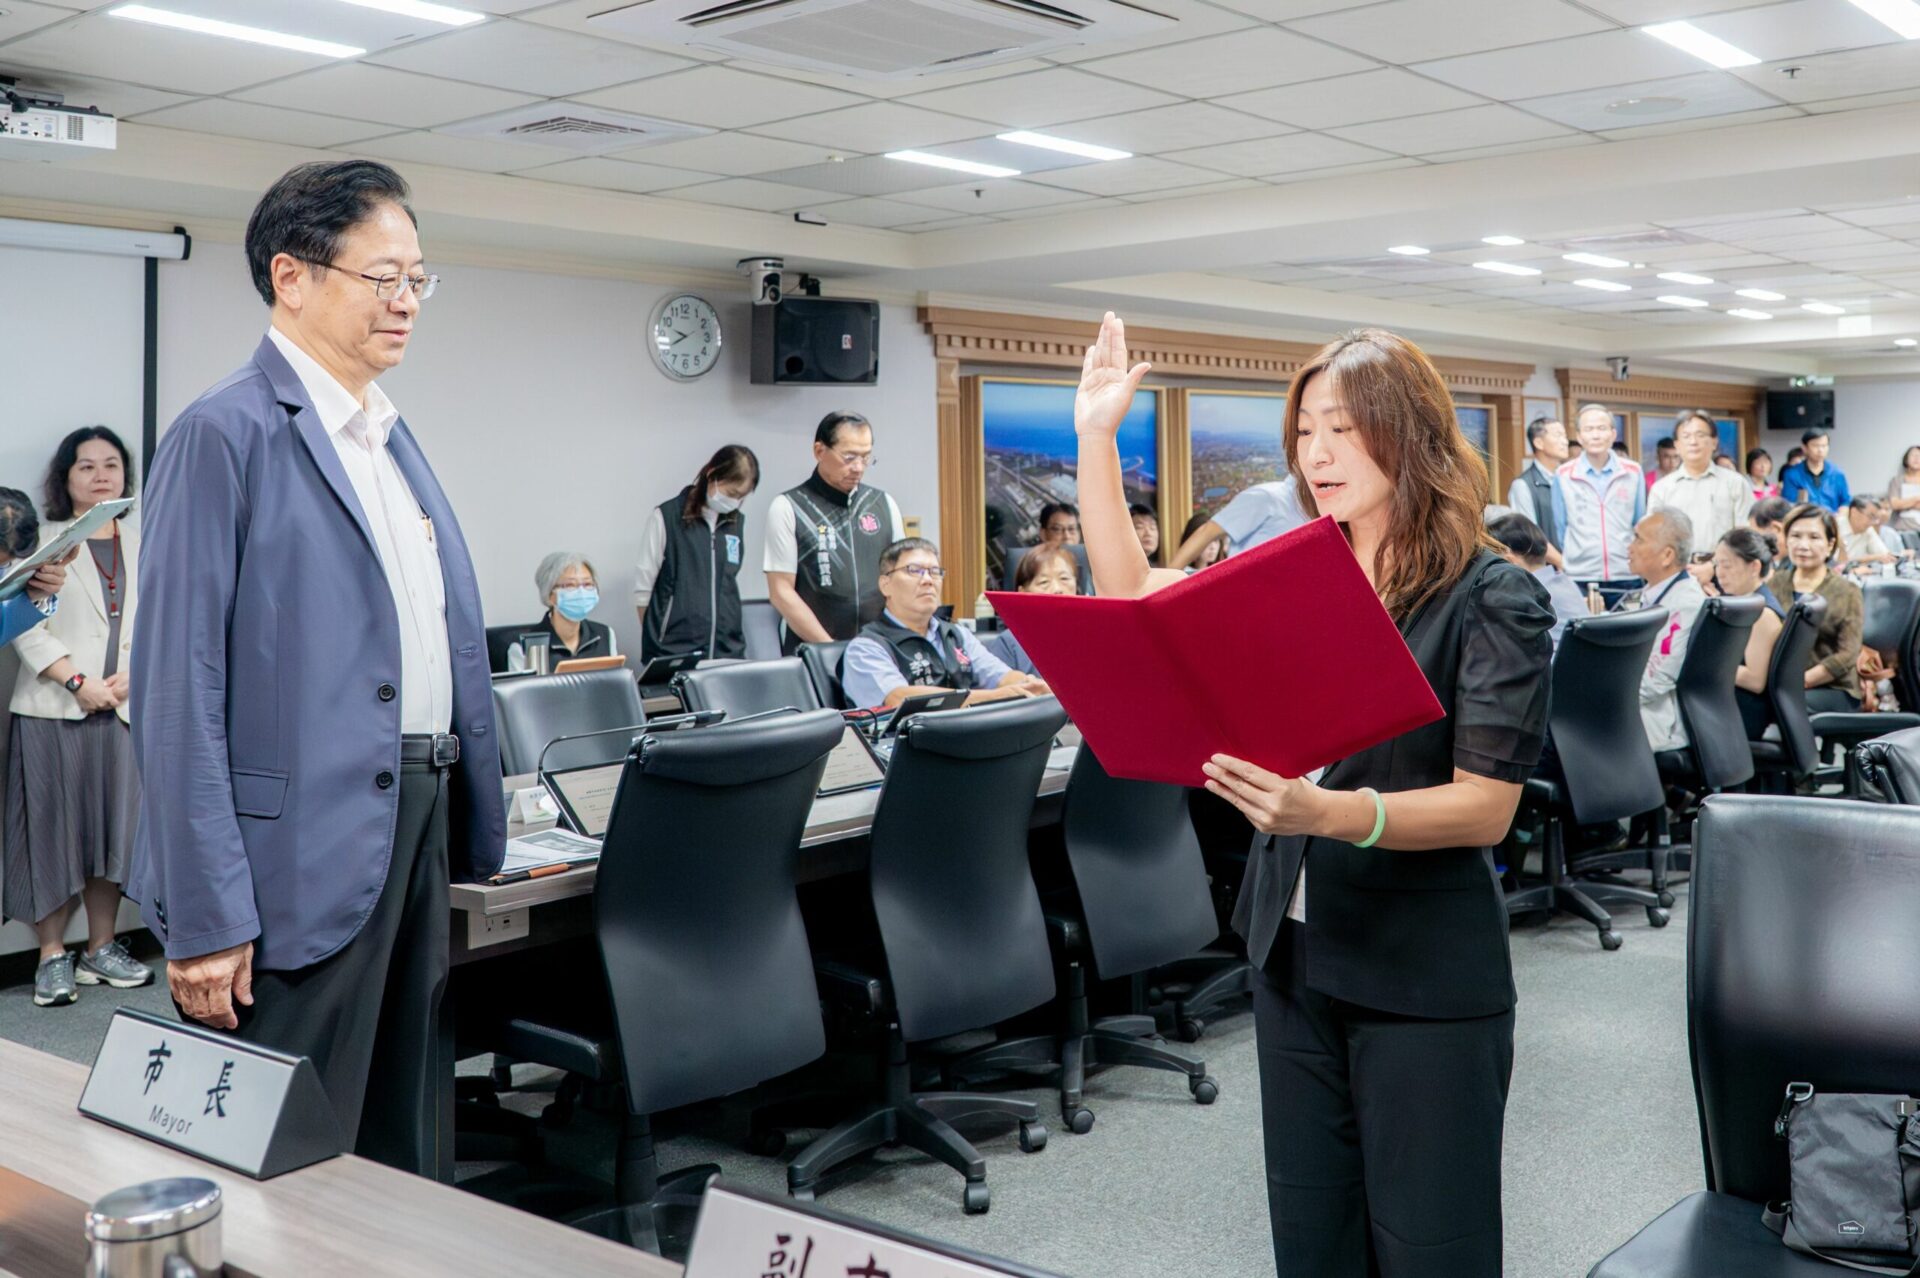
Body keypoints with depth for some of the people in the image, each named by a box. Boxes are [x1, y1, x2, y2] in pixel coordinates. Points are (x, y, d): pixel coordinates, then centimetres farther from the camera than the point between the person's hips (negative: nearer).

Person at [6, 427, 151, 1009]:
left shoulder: (145, 543, 13)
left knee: (113, 826, 5)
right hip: (53, 711, -3)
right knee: (54, 828, 0)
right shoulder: (43, 541, 4)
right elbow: (28, 627, -5)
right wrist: (78, 682, -14)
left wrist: (131, 676, -9)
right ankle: (52, 957, 6)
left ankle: (101, 950, 15)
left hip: (122, 710, 3)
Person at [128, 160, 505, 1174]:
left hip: (417, 827, 8)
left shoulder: (395, 439, 15)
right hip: (304, 857, -8)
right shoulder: (226, 435, -10)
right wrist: (206, 920, -17)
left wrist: (474, 832, 14)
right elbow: (180, 690, -14)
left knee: (399, 1148, 18)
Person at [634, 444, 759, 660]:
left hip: (728, 650, 4)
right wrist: (654, 639, 2)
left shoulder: (737, 523, 10)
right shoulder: (666, 517, -3)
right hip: (674, 651, -4)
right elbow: (642, 588, 0)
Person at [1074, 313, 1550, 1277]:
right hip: (1292, 948, 5)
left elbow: (1486, 806, -17)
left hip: (1425, 974, -5)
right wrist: (1096, 436, -2)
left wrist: (1326, 813, -33)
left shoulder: (1492, 599, -11)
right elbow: (1133, 596, 5)